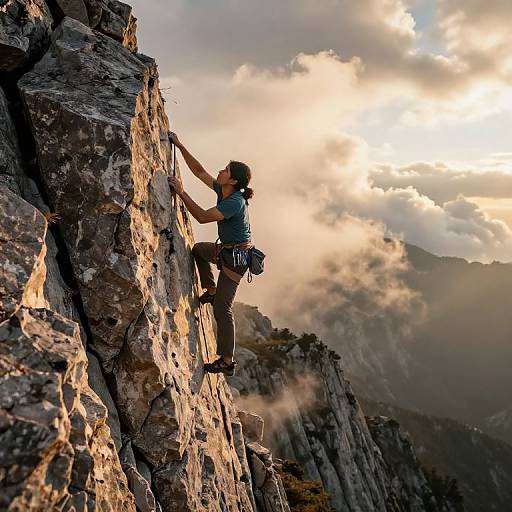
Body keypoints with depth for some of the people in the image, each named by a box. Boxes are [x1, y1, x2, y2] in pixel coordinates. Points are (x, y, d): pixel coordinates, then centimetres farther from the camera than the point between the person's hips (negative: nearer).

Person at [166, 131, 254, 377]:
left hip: (236, 257, -9)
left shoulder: (235, 202, -25)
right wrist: (180, 146, 7)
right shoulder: (222, 191, 2)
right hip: (226, 250, 9)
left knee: (222, 310, -7)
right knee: (198, 249, 33)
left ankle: (227, 362, 1)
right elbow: (199, 171, 10)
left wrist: (181, 192, -25)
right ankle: (211, 291, 32)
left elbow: (202, 216, -30)